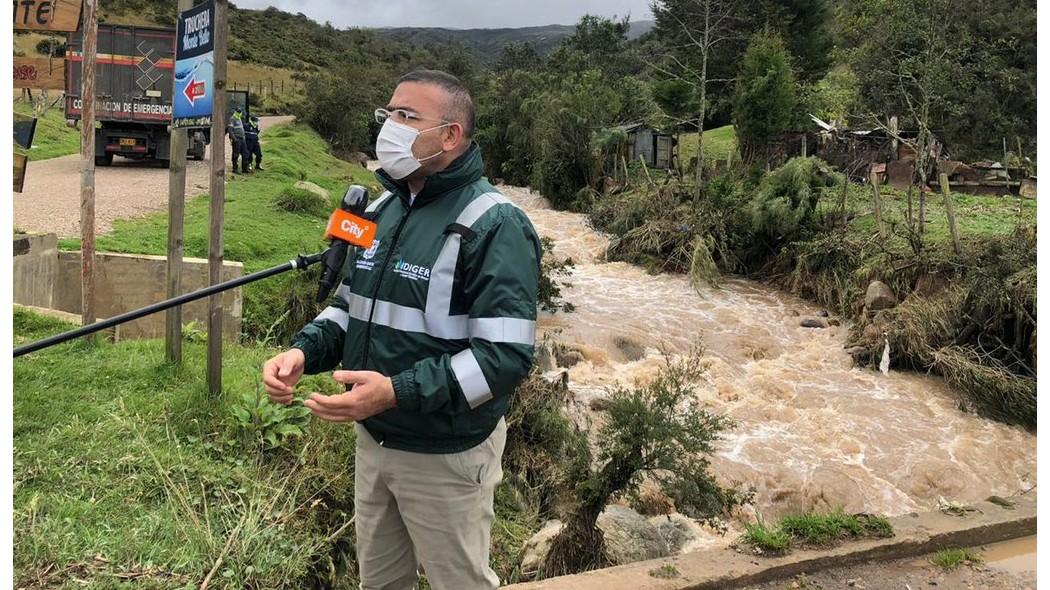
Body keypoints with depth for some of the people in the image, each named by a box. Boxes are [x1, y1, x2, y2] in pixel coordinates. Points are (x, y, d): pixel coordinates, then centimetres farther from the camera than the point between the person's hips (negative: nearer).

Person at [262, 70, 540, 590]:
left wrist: (398, 392, -35)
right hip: (372, 441, 8)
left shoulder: (495, 226, -20)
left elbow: (506, 355, -27)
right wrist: (303, 352, -5)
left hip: (446, 457, -7)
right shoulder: (380, 210, 6)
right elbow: (350, 305, 16)